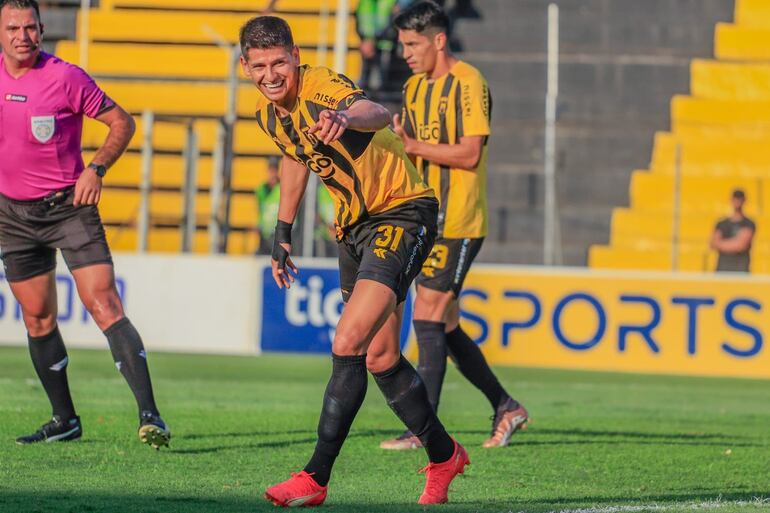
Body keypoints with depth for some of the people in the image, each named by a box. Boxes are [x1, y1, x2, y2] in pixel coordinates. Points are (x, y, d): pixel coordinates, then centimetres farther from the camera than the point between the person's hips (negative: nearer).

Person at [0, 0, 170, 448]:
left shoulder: (66, 78, -12)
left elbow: (122, 122, -5)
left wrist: (96, 169, -16)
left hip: (69, 205, -5)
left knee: (105, 306, -15)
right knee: (38, 319, 8)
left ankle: (149, 414, -20)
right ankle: (65, 420, 20)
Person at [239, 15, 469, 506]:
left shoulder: (324, 89, -26)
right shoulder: (268, 111, -1)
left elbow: (378, 114, -48)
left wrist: (347, 118, -71)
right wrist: (283, 232, 22)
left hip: (402, 213, -9)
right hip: (355, 225, 9)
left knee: (348, 346, -19)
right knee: (380, 358, 14)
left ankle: (316, 478, -17)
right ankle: (443, 455, 34)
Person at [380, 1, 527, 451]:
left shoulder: (468, 83, -11)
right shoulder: (415, 88, 16)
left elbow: (469, 153, -18)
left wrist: (411, 144, -17)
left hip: (457, 223, -9)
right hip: (427, 223, 9)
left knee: (428, 316, -12)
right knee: (445, 325, 10)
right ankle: (506, 408, 22)